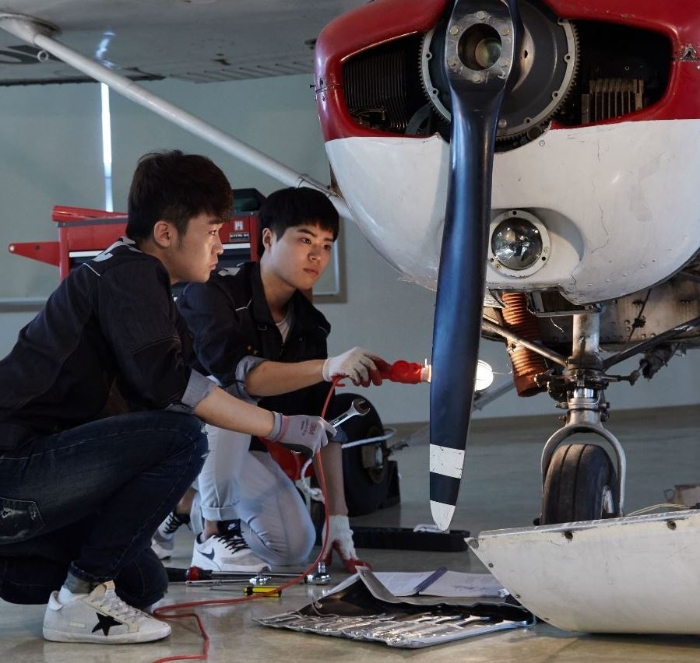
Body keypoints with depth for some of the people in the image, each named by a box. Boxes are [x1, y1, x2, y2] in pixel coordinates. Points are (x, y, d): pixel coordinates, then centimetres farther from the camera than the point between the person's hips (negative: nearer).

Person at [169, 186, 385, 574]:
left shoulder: (309, 326, -5)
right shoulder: (214, 294, -25)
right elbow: (238, 373, -43)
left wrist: (337, 515, -13)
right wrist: (328, 367, -54)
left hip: (231, 449, 6)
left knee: (295, 545, -10)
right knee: (232, 395, -36)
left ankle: (186, 507, 13)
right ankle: (214, 533, -22)